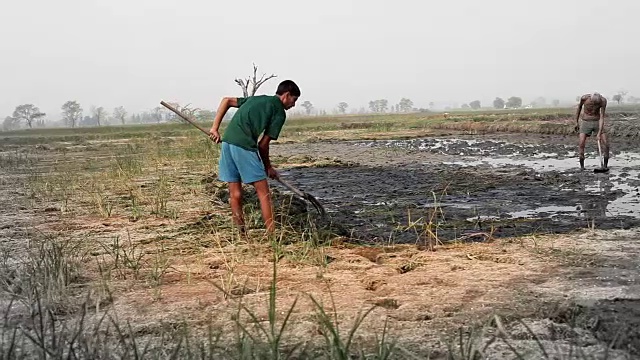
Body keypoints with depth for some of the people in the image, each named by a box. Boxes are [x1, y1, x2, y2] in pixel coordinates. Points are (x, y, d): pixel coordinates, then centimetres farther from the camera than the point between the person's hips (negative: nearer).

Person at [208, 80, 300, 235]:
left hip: (227, 141, 7)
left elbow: (226, 100, 21)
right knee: (263, 192, 0)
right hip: (244, 146, -7)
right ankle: (272, 234, 0)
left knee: (235, 193, 10)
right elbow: (263, 144, 1)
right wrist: (268, 167, 14)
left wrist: (215, 128, 17)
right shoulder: (279, 112, 4)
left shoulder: (257, 99, 26)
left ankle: (242, 234, 16)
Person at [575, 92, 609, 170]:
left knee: (605, 143, -8)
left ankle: (605, 166, 5)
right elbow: (579, 107, 3)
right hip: (586, 123, 0)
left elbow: (602, 117, -20)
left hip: (597, 122, 0)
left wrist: (599, 133, -27)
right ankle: (582, 166, -4)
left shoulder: (603, 100, -20)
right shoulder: (584, 98, -20)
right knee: (581, 144, -16)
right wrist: (576, 122, 9)